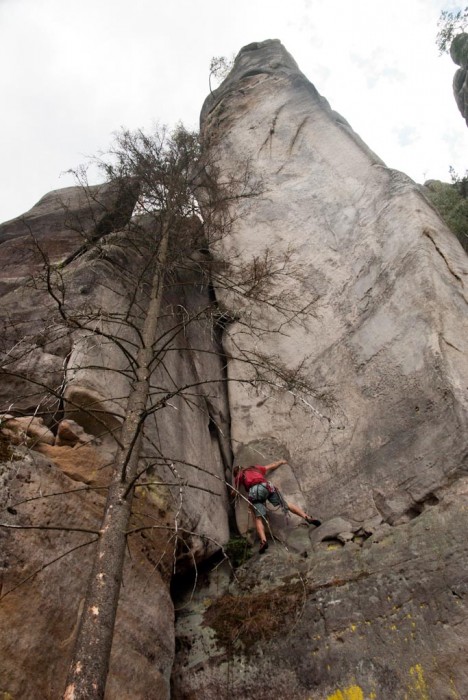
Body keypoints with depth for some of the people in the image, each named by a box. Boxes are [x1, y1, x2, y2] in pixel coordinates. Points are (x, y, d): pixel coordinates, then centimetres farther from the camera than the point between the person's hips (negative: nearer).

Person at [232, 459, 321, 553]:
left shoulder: (239, 476, 28)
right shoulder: (255, 468, 38)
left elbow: (235, 492, 34)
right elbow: (271, 466, 49)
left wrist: (233, 492, 57)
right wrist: (281, 462, 65)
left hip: (254, 491, -3)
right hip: (266, 486, 3)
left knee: (258, 518, -7)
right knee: (286, 504, 7)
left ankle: (263, 540, -30)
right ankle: (307, 517, -7)